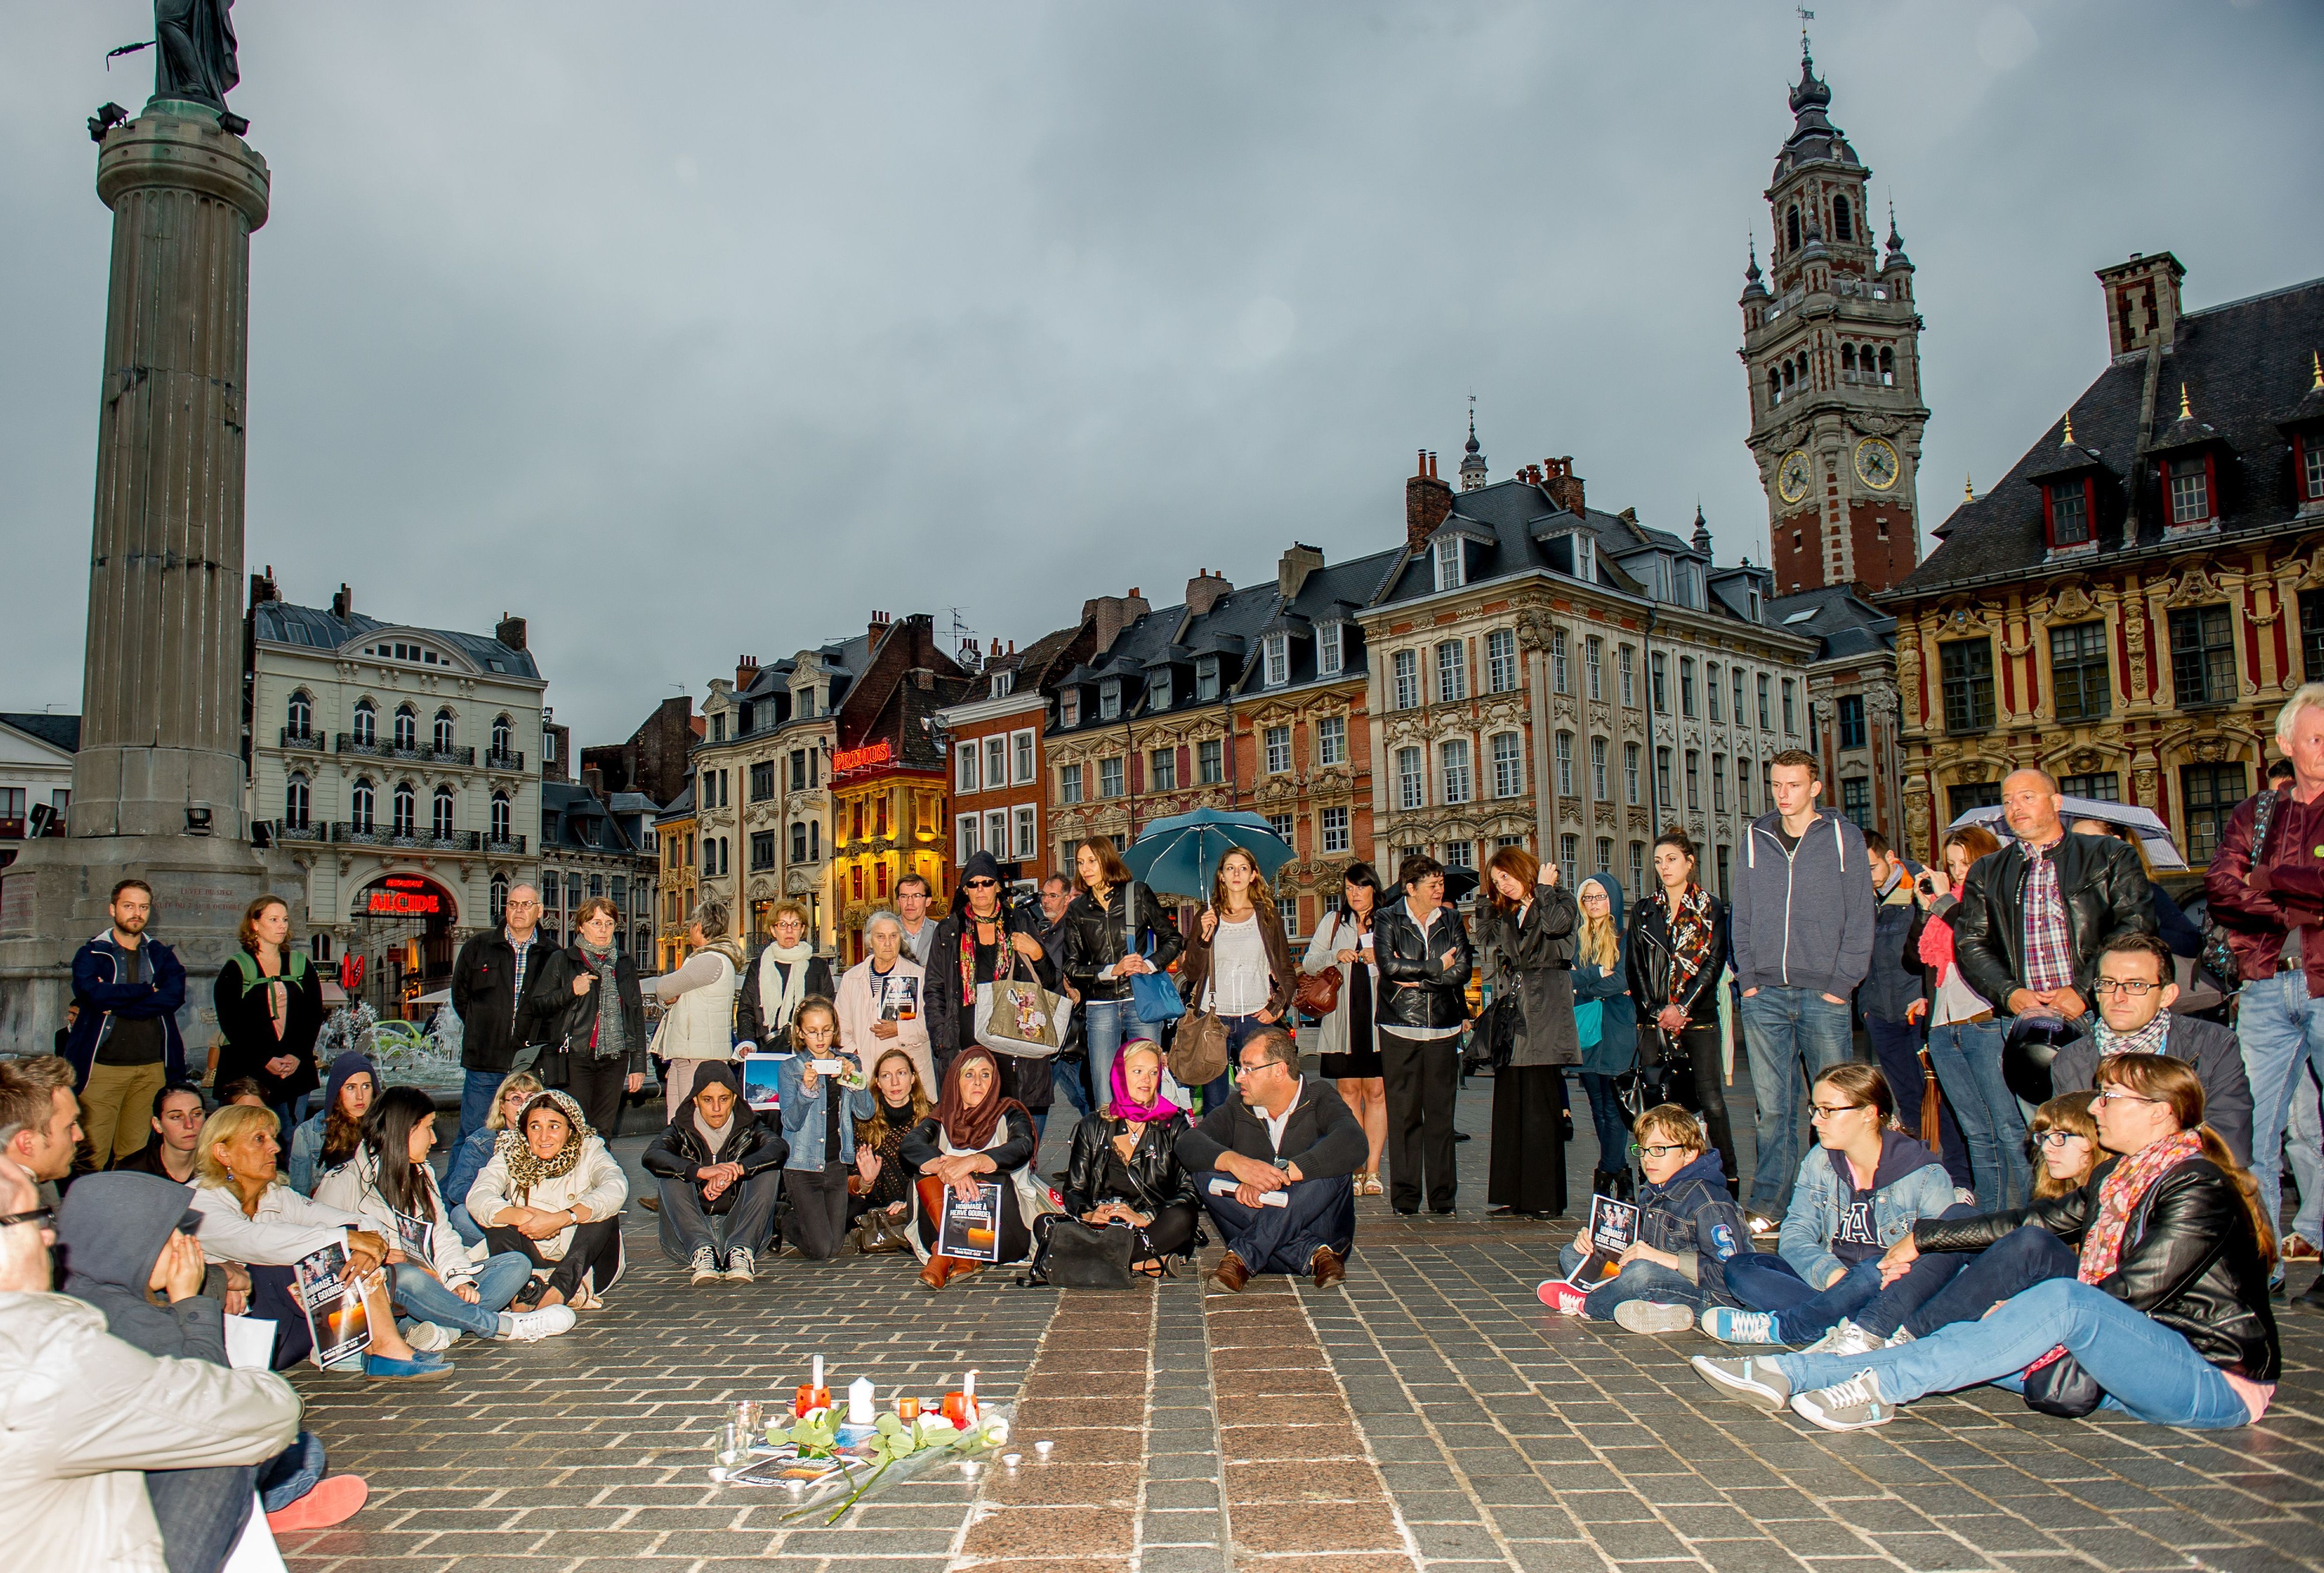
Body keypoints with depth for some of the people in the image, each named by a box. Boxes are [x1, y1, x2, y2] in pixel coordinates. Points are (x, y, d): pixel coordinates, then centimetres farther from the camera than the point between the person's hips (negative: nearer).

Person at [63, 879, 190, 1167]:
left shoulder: (162, 956, 14)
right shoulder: (91, 954, 7)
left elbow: (174, 996, -6)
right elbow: (94, 993, -14)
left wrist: (114, 1005, -11)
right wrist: (148, 990, -5)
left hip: (153, 1068, 2)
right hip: (103, 1066, -2)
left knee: (136, 1154, 1)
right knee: (91, 1156, -6)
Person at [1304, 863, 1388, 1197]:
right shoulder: (1332, 921, 14)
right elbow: (1308, 963, 11)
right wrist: (1336, 956, -6)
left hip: (1378, 1018, -1)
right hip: (1341, 1019, 2)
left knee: (1376, 1092, -3)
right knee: (1349, 1091, 2)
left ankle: (1372, 1170, 1)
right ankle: (1356, 1170, 8)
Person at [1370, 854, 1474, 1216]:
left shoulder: (1452, 921, 11)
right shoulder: (1387, 921, 3)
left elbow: (1463, 970, -1)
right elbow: (1389, 965, -13)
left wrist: (1414, 979, -8)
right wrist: (1437, 968, -7)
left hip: (1444, 1028, 2)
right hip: (1400, 1029, -2)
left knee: (1441, 1112, 3)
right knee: (1403, 1112, -1)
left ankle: (1442, 1195, 10)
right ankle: (1405, 1194, 6)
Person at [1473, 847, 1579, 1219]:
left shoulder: (1560, 900, 5)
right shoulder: (1503, 914, 20)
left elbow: (1556, 925, -16)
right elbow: (1486, 946, 10)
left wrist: (1544, 888, -3)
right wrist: (1488, 902, 13)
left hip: (1543, 1021, -6)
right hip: (1509, 1022, 6)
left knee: (1541, 1111, -5)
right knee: (1509, 1109, 5)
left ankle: (1545, 1198, -1)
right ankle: (1512, 1195, 9)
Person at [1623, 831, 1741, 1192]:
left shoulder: (1711, 908, 5)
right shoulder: (1645, 911, 14)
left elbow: (1714, 962, -2)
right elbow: (1634, 964, 8)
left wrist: (1683, 1007, -11)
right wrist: (1655, 1011, -4)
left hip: (1698, 1017, -2)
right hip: (1654, 1020, 3)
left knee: (1709, 1097, -7)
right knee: (1660, 1099, -1)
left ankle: (1729, 1177, -2)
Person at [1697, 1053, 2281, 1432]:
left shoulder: (2200, 1188, -14)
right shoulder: (2116, 1176, 12)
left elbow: (2138, 1290, -19)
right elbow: (2035, 1223, 18)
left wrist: (2024, 1312, -12)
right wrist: (1922, 1238, 18)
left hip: (2217, 1380, -8)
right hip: (2130, 1368, 8)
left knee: (2065, 1299, -33)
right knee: (1967, 1340, -9)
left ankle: (1881, 1388, -32)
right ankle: (1788, 1372, -17)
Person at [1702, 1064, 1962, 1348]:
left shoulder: (1926, 1176, -7)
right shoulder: (1820, 1162, 4)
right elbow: (1795, 1234, -3)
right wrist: (1831, 1273, -25)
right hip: (1828, 1282, 4)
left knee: (1875, 1271, -39)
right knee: (1740, 1269, -17)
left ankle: (1777, 1328, -24)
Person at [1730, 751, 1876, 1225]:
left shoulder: (1843, 837, 4)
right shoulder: (1755, 839, 12)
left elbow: (1860, 916, 0)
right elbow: (1742, 916, 12)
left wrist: (1842, 984, -7)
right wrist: (1748, 977, 2)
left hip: (1824, 994, -2)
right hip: (1765, 995, 2)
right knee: (1771, 1107, 3)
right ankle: (1768, 1204, 8)